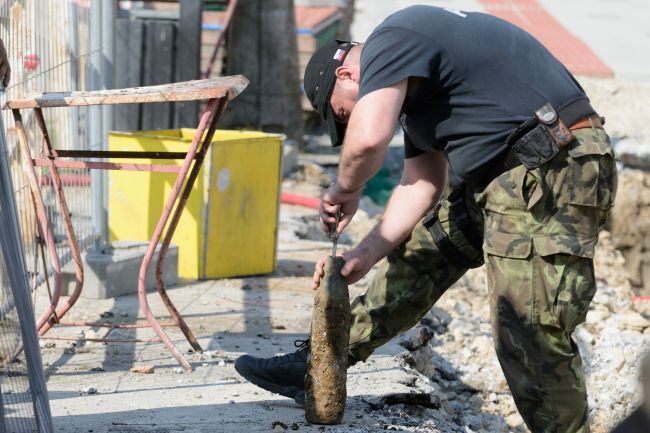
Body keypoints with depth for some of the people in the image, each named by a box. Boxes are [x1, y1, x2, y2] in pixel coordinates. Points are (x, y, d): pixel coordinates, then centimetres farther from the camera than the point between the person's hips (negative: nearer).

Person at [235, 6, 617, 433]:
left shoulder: (389, 43, -9)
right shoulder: (410, 85, 22)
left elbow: (368, 138, -25)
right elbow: (420, 185, 21)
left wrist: (345, 190, -4)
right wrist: (362, 257, 14)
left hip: (555, 174, -11)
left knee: (531, 338, -13)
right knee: (422, 252, 20)